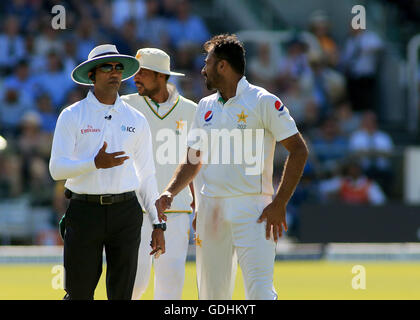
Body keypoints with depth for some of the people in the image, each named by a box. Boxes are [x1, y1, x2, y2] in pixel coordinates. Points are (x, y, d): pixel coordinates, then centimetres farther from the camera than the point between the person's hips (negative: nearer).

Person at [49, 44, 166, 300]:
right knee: (79, 293, 0)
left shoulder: (136, 120, 10)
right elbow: (57, 169, -5)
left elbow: (147, 175, 12)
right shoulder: (72, 117, 2)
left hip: (126, 212, 2)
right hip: (85, 210, -2)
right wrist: (96, 163, -22)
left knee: (122, 293, 1)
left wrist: (159, 224, 7)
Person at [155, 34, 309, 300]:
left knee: (260, 291, -16)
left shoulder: (263, 102, -4)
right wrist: (170, 192, 3)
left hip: (252, 209, -6)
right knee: (212, 292, 8)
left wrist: (279, 204, -13)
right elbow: (193, 161, 21)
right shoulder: (206, 107, 16)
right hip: (211, 208, 6)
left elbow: (299, 151, -6)